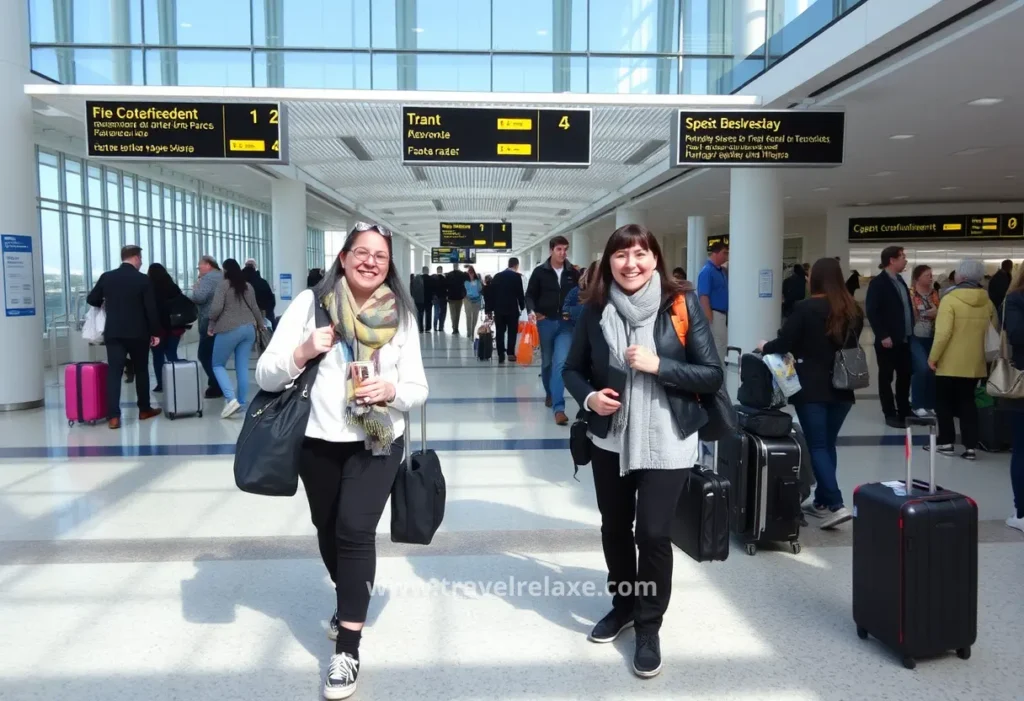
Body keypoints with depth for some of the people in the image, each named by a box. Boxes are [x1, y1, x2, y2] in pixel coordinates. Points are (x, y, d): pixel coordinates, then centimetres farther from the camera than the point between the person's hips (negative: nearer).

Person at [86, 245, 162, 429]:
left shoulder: (106, 277, 3)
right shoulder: (143, 279, -6)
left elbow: (91, 299, 10)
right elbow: (151, 308, -7)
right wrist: (155, 333, 1)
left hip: (113, 333, 2)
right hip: (138, 333, -2)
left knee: (114, 372, -1)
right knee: (141, 370, 13)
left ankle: (113, 416, -10)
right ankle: (144, 410, 21)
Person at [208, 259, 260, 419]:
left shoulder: (223, 285, -6)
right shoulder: (248, 286, 10)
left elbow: (216, 308, -16)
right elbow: (254, 308, 16)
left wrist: (212, 324, 0)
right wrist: (261, 324, 33)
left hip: (229, 329, -5)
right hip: (248, 329, 5)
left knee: (218, 364, 7)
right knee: (243, 367, 9)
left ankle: (231, 399, -10)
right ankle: (242, 402, 11)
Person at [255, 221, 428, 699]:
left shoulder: (400, 314, -3)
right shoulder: (310, 303, -6)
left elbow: (418, 390, -2)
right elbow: (266, 376, -8)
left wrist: (392, 390, -23)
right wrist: (303, 352, -26)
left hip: (377, 442, -1)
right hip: (317, 441, 2)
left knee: (355, 530, -13)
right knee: (328, 530, 17)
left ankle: (347, 650, -2)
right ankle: (351, 602, 47)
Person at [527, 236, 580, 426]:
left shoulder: (573, 273, 4)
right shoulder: (540, 272, 0)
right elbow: (530, 295, 3)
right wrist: (532, 311, -15)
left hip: (566, 323, 0)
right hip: (545, 322, 0)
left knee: (561, 362, -12)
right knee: (547, 362, 14)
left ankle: (558, 407, -14)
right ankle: (549, 393, 39)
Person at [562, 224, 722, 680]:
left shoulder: (681, 304, -10)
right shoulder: (595, 308, -4)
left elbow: (713, 376, -9)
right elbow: (573, 368, 7)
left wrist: (658, 365, -22)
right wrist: (588, 397, -13)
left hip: (666, 442, -3)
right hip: (610, 439, 3)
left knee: (653, 533, 0)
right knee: (614, 527, 16)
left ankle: (649, 626, 22)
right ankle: (623, 604, 41)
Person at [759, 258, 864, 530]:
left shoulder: (805, 308, -11)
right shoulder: (854, 310, 5)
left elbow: (784, 344, -11)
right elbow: (851, 346, 15)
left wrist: (765, 347, 9)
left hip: (812, 387, -5)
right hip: (842, 387, 5)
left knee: (817, 446, -2)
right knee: (828, 444, 14)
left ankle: (836, 505, -11)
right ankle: (821, 501, 22)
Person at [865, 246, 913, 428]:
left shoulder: (900, 281, 14)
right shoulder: (878, 282, -11)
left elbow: (907, 308, 18)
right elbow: (871, 311, -16)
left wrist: (911, 331, 11)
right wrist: (883, 336, -19)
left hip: (904, 339, 7)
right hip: (888, 340, -7)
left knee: (905, 376, 12)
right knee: (886, 377, 3)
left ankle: (904, 411, 23)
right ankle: (890, 414, 10)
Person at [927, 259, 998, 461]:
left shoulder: (950, 299, -15)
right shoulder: (987, 302, 3)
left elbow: (943, 333, -21)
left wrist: (933, 357, -12)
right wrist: (985, 353, 22)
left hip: (950, 363, -5)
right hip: (975, 363, 5)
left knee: (944, 401, 9)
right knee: (967, 401, 12)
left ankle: (946, 442, 11)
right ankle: (970, 446, 8)